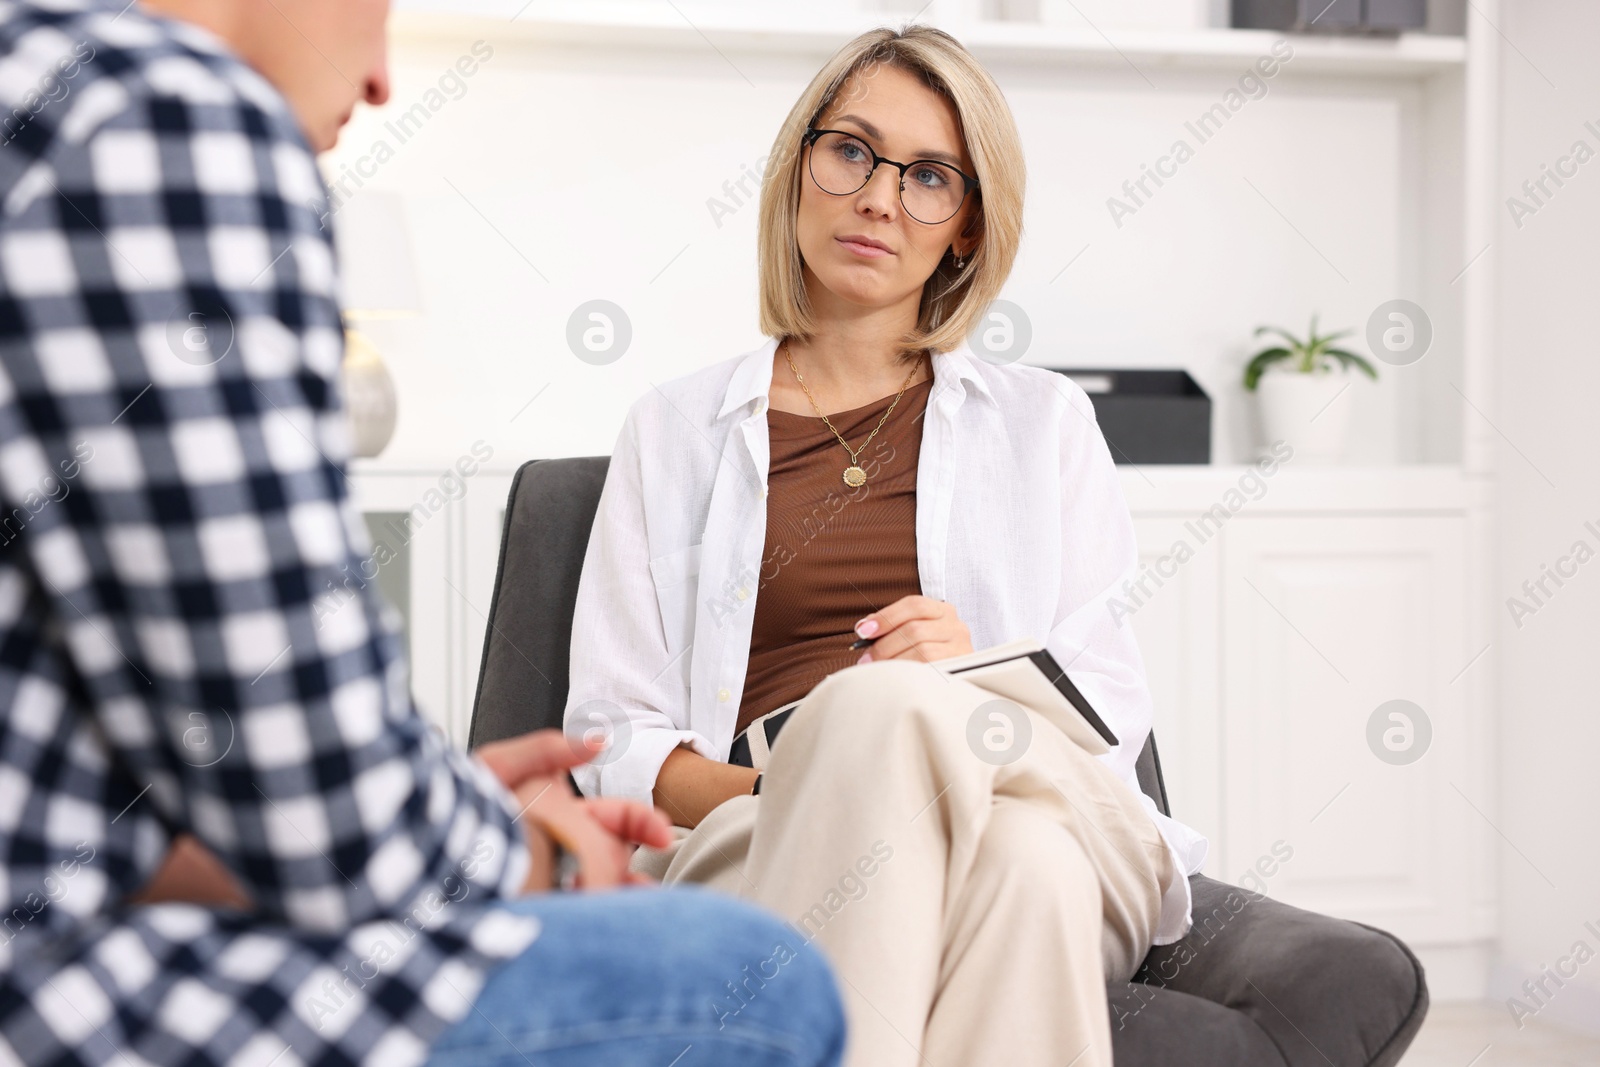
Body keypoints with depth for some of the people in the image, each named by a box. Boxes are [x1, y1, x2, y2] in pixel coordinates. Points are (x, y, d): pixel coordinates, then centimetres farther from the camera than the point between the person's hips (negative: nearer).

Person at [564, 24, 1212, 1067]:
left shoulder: (1042, 420, 22)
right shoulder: (677, 428, 20)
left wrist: (980, 685, -10)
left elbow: (1114, 706, 13)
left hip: (1060, 829, 1)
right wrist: (763, 792, -11)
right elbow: (615, 727, 11)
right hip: (757, 845, 0)